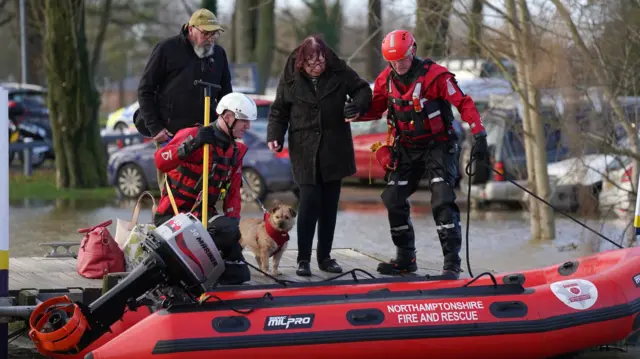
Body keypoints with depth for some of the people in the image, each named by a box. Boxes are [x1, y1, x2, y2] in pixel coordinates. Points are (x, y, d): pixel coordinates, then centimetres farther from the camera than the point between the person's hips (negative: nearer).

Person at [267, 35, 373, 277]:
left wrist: (358, 105, -13)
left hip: (334, 149, 2)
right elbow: (279, 111, 4)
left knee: (330, 204, 8)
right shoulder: (290, 78, -4)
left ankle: (325, 257, 20)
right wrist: (274, 135, -9)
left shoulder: (339, 72, -3)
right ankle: (303, 258, 0)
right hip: (305, 150, -2)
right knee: (309, 201, -11)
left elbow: (363, 90, 8)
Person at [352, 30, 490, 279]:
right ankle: (405, 258, 19)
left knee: (443, 201, -17)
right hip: (406, 149, 6)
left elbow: (464, 103, -18)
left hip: (438, 146, -6)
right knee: (393, 199, 4)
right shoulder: (386, 80, -1)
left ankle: (452, 262, -14)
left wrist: (479, 136, -26)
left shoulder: (435, 74, -18)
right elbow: (375, 109, 12)